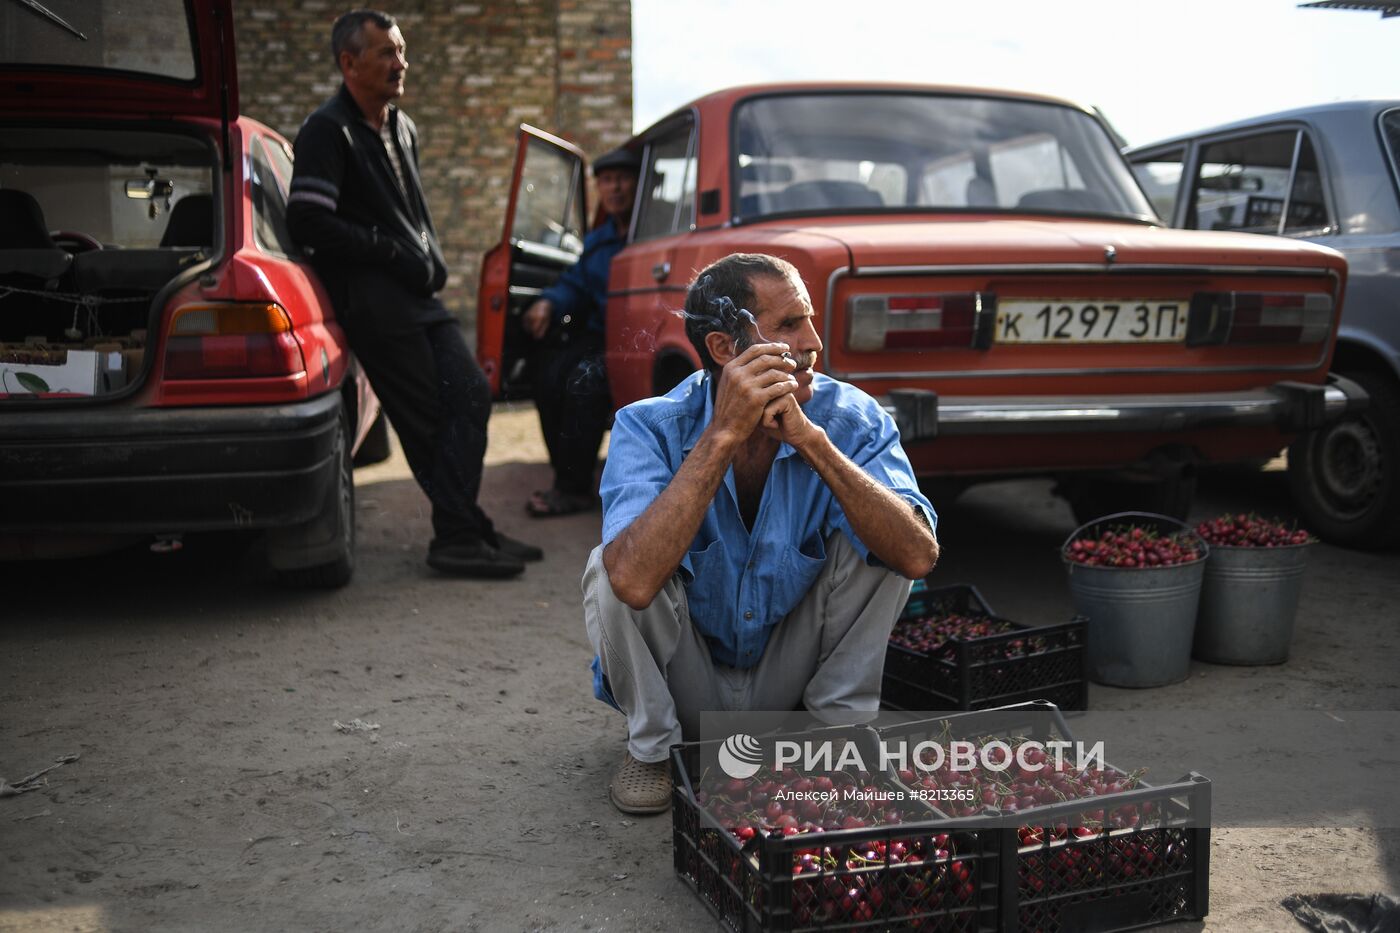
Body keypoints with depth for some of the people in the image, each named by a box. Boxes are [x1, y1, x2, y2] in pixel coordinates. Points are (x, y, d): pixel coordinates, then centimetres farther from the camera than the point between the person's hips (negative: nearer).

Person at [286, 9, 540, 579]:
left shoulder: (402, 129, 20)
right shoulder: (328, 131, -7)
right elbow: (306, 223, -16)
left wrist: (430, 256, 11)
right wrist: (392, 252, -13)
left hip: (417, 294, 9)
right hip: (373, 300, -8)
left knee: (472, 395, 1)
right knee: (428, 419, -8)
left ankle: (462, 528, 6)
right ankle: (458, 537, -1)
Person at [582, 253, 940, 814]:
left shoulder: (852, 420, -16)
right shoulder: (649, 427, -22)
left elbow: (919, 556, -31)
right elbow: (634, 580, -40)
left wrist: (811, 439, -37)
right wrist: (724, 434, -40)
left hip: (786, 675, 1)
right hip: (686, 680, -1)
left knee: (881, 543, -20)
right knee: (608, 570, -28)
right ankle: (651, 746, -3)